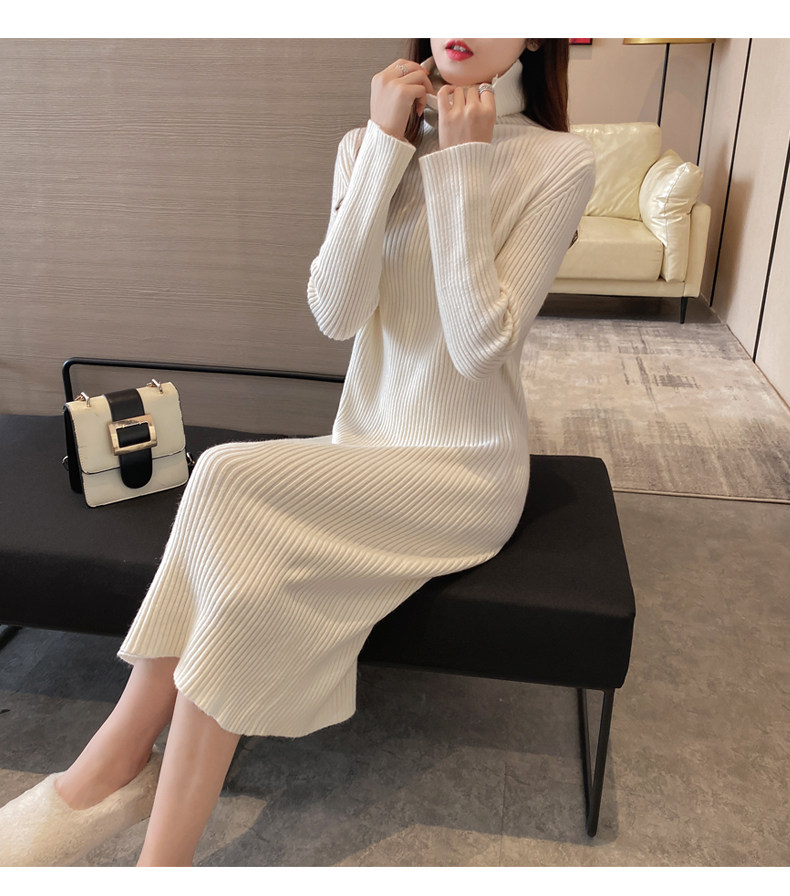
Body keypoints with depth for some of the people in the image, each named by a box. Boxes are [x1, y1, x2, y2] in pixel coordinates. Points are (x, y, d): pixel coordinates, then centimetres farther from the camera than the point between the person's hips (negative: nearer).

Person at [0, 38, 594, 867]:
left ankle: (115, 765, -10)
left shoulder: (558, 162, -7)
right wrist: (384, 146, -11)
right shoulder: (370, 145, 7)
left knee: (233, 482, -26)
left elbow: (481, 345, -18)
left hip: (467, 470, -4)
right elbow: (336, 314, -8)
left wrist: (461, 167, -16)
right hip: (365, 451, 4)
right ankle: (164, 859, -9)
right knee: (246, 571, -25)